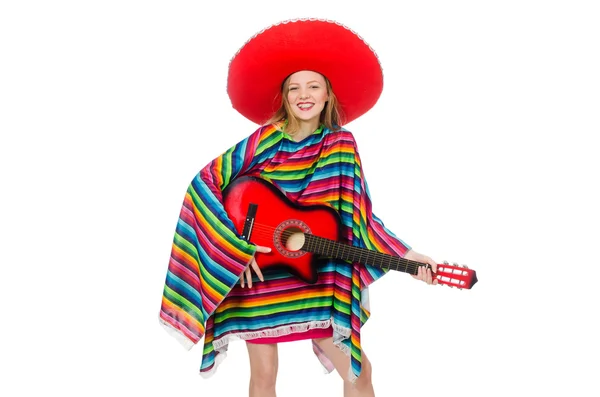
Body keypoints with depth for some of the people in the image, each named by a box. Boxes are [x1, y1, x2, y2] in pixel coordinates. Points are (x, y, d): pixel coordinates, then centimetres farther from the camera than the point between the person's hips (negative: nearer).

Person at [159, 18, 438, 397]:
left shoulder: (341, 145, -1)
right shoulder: (266, 140, -9)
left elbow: (358, 214, 2)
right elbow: (205, 183, -10)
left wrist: (405, 255, -8)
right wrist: (236, 248, -15)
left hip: (319, 277, 2)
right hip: (259, 274, -2)